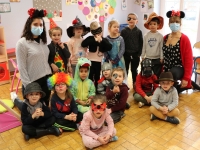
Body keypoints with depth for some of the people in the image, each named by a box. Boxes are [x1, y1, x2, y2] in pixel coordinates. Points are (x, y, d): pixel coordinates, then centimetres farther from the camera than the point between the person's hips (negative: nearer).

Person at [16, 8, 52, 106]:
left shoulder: (43, 41, 8)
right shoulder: (22, 43, -11)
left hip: (46, 80, 6)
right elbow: (22, 68, -13)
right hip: (33, 83, -6)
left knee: (46, 107, 20)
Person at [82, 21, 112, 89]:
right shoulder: (90, 38, -5)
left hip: (99, 62, 3)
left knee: (97, 77, 15)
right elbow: (83, 44, -22)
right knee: (90, 77, 2)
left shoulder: (104, 40, 3)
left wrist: (101, 40, -20)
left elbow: (109, 47, -13)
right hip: (90, 61, -3)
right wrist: (95, 40, -23)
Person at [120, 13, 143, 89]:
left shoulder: (139, 31, -1)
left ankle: (135, 84, 25)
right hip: (126, 54, 0)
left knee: (134, 70, 12)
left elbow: (141, 43, 1)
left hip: (135, 54, 0)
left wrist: (139, 53, -4)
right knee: (125, 70, 10)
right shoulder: (123, 31, -2)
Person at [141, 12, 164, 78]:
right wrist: (142, 57, 6)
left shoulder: (160, 36, -6)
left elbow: (161, 48, -3)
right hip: (148, 59, 2)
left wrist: (161, 58, -4)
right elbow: (144, 47, 5)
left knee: (156, 76, 8)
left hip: (157, 59, -2)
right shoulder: (146, 36, -1)